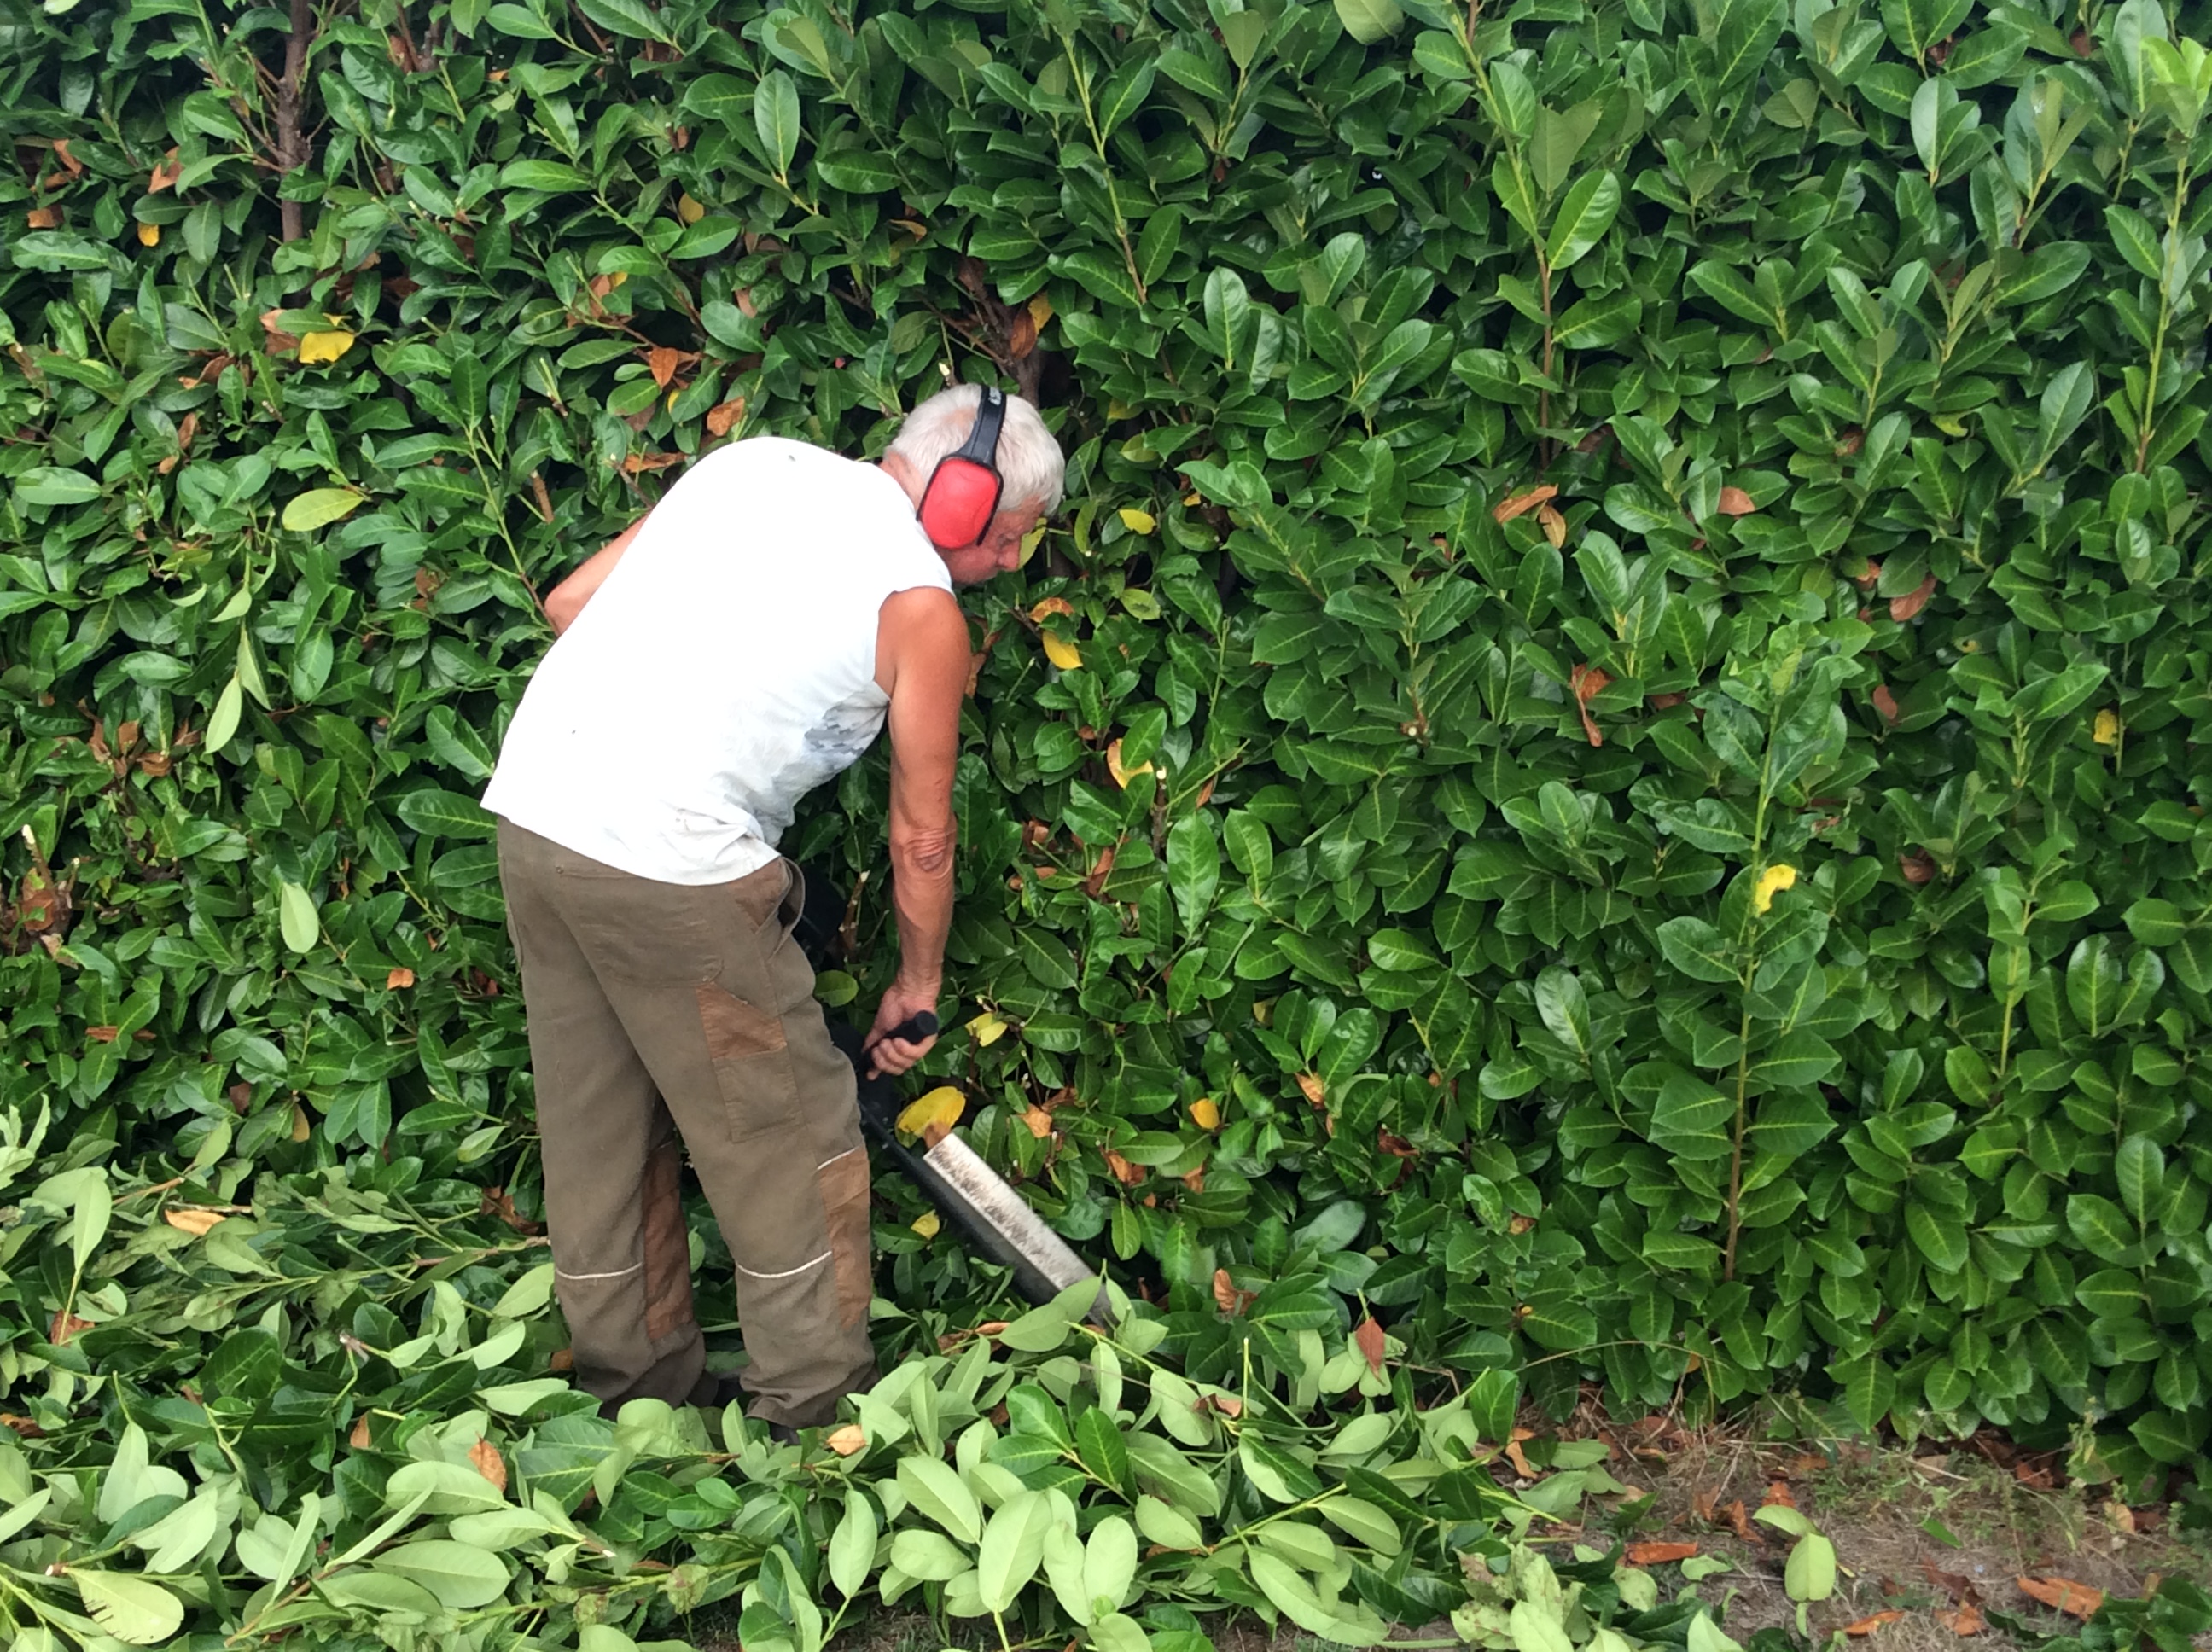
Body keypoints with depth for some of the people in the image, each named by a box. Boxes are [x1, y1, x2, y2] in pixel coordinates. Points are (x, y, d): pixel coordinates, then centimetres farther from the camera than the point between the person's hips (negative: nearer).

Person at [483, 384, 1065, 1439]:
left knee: (601, 1132, 18)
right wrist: (917, 989, 19)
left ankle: (637, 1386, 33)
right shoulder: (922, 607, -2)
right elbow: (921, 841, 6)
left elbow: (569, 604, 16)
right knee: (790, 1140, 8)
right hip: (671, 865, -7)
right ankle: (817, 1412, 18)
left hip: (530, 800, 8)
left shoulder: (755, 460, 14)